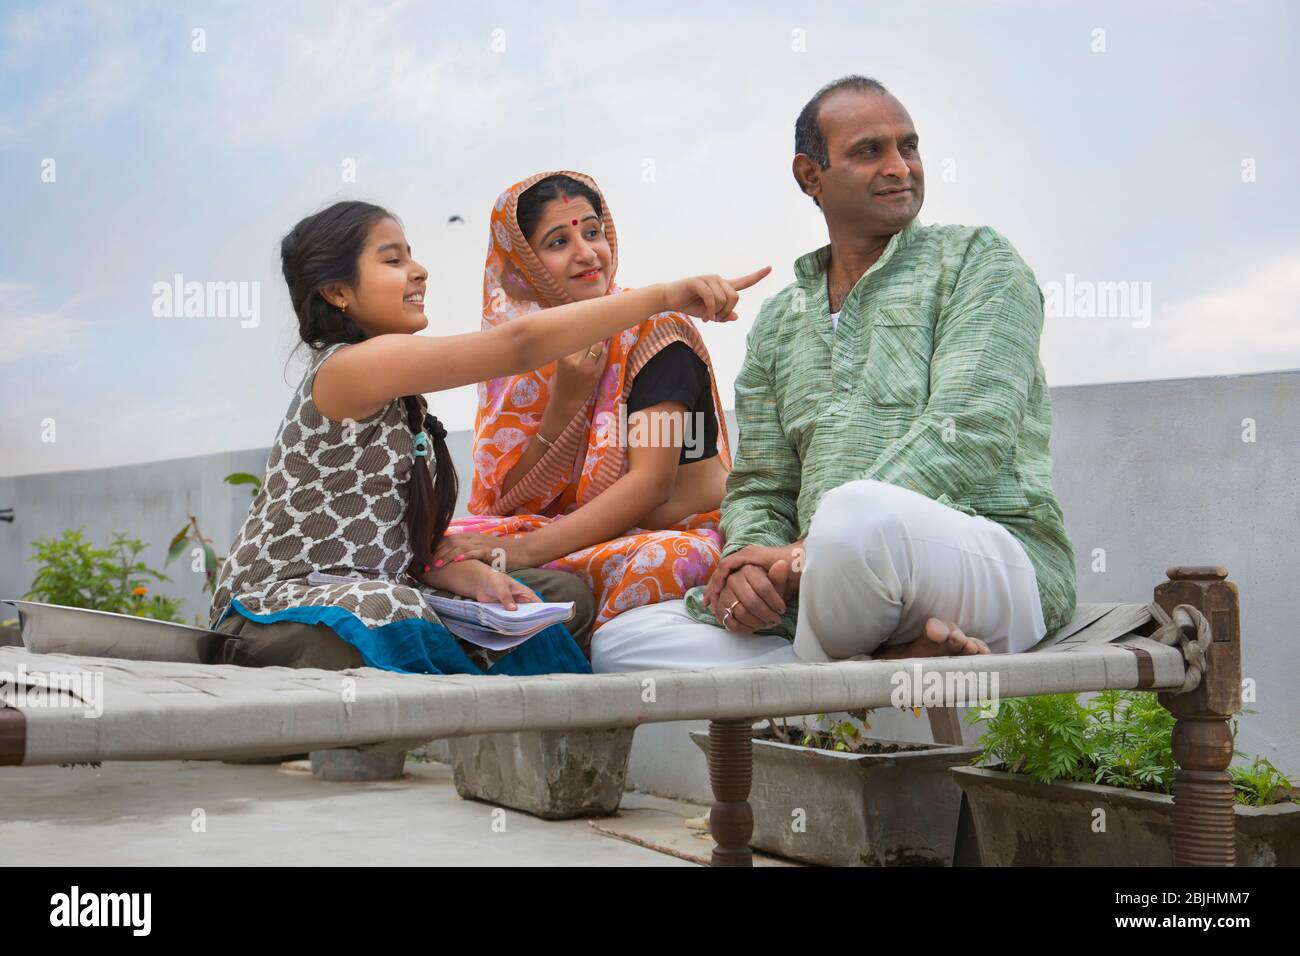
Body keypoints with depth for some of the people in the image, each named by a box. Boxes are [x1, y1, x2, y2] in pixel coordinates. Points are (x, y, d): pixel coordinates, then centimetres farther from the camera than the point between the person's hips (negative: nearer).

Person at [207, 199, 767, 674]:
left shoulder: (398, 397, 14)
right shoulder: (350, 367, -16)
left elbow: (393, 542, 8)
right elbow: (519, 344, -26)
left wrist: (469, 576, -11)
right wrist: (665, 295, -26)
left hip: (370, 595, 10)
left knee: (556, 594, 2)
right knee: (386, 610, -41)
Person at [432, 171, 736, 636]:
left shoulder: (653, 329, -8)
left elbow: (652, 482, -17)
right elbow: (512, 503, 3)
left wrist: (526, 550, -25)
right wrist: (564, 401, -13)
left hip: (683, 533, -3)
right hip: (583, 539, 4)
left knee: (659, 559, -38)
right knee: (446, 543, -19)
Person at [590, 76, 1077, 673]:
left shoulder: (976, 260, 7)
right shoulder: (778, 322, 22)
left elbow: (968, 436, -9)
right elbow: (759, 489, 18)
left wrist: (810, 550, -17)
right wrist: (751, 561, -8)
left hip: (997, 558, -6)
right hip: (833, 595, 6)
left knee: (862, 511, -40)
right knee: (619, 642, -13)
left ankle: (811, 666, -13)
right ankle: (888, 666, -24)